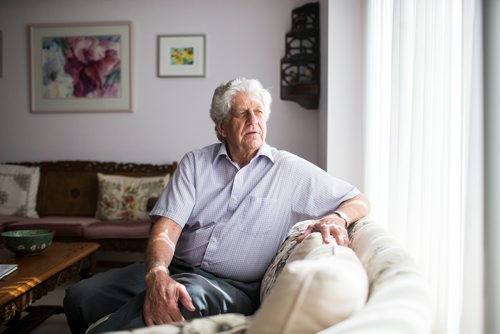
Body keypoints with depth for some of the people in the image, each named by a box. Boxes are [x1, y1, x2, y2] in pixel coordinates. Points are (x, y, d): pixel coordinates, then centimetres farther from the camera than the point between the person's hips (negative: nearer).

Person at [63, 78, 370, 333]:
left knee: (193, 294, -38)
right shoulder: (195, 163, 9)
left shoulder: (291, 170, 5)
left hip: (236, 286, -2)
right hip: (176, 269, 3)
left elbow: (361, 202, 9)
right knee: (81, 296, -18)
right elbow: (165, 231, -3)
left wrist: (336, 218, -16)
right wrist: (157, 275, -26)